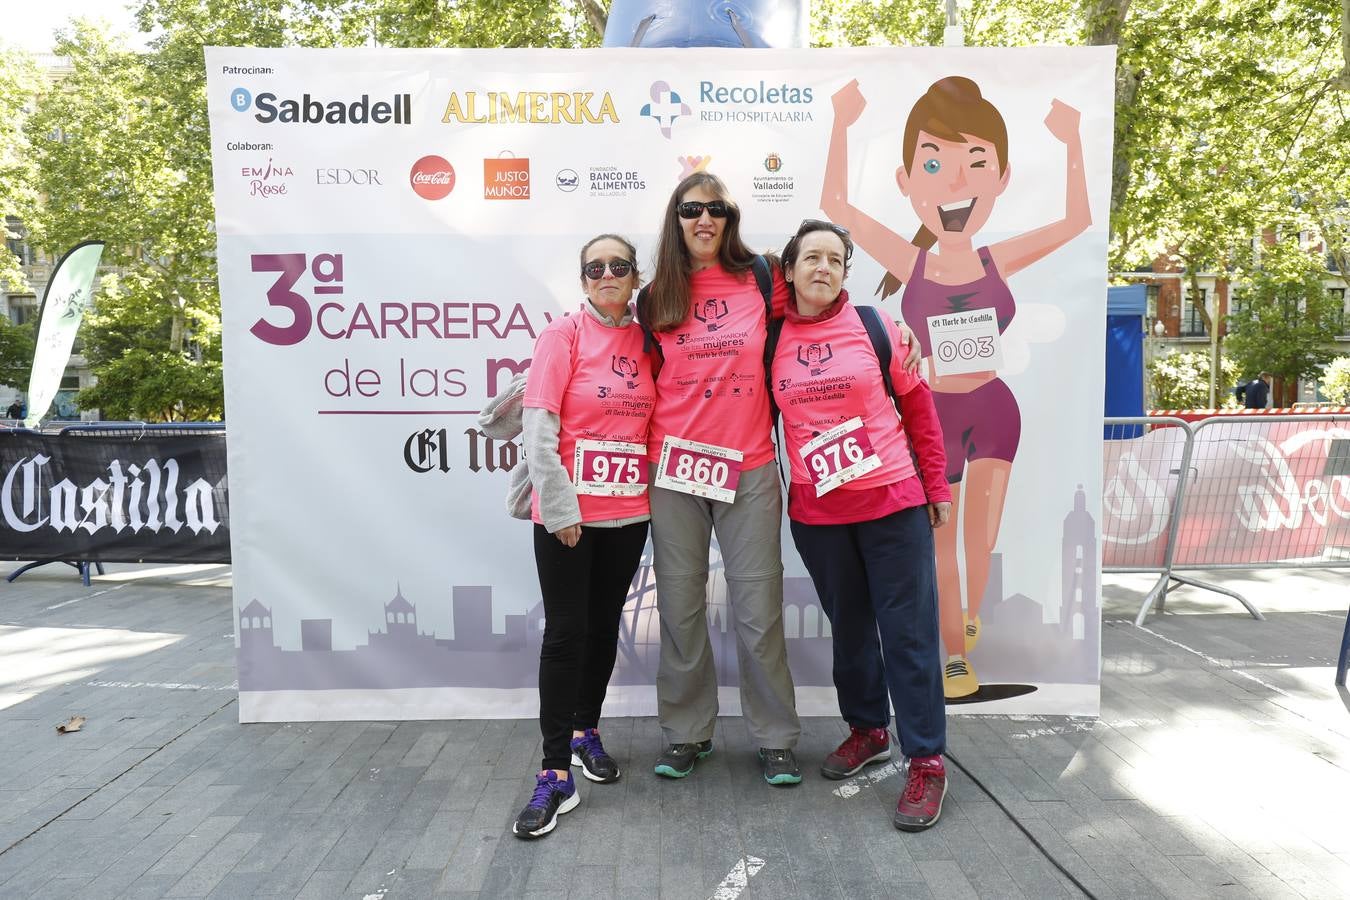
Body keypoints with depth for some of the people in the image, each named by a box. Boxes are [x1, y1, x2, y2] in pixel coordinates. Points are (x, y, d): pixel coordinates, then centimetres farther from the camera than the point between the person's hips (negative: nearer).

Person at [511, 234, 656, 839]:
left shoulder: (646, 341, 7)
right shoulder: (564, 334, -6)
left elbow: (658, 420, 14)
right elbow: (539, 426, -11)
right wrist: (560, 508, -14)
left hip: (628, 512, 4)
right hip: (567, 513, -4)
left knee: (604, 626, 14)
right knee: (566, 632, -3)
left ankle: (586, 732, 34)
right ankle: (556, 775, 5)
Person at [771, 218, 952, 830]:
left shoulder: (874, 326, -2)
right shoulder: (773, 338, 2)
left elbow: (918, 406, 3)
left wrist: (936, 485, 3)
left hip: (892, 503, -2)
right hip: (815, 512, 2)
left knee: (907, 630, 1)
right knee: (848, 626, 15)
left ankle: (927, 761, 12)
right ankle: (867, 729, 35)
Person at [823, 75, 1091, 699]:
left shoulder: (998, 262, -5)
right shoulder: (911, 265, -10)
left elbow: (1077, 220, 4)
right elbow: (835, 206, -9)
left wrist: (1071, 141, 0)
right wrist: (842, 126, -9)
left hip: (996, 409, 1)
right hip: (936, 415, -1)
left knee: (984, 535, 9)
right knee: (942, 541, 9)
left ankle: (974, 619, 35)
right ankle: (955, 655, 26)